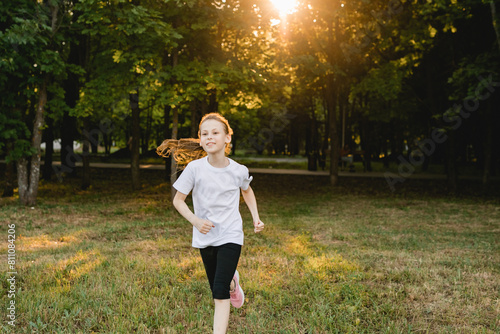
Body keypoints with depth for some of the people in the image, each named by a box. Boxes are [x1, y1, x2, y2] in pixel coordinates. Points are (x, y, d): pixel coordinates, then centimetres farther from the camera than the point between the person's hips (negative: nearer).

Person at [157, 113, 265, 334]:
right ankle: (232, 281, 52)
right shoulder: (195, 168, -14)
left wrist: (256, 218, 4)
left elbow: (247, 191, 14)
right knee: (216, 289, 17)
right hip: (205, 237, 2)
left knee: (220, 293, -13)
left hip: (230, 236, -2)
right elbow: (178, 201, -5)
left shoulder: (238, 171, -9)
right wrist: (196, 221, -21)